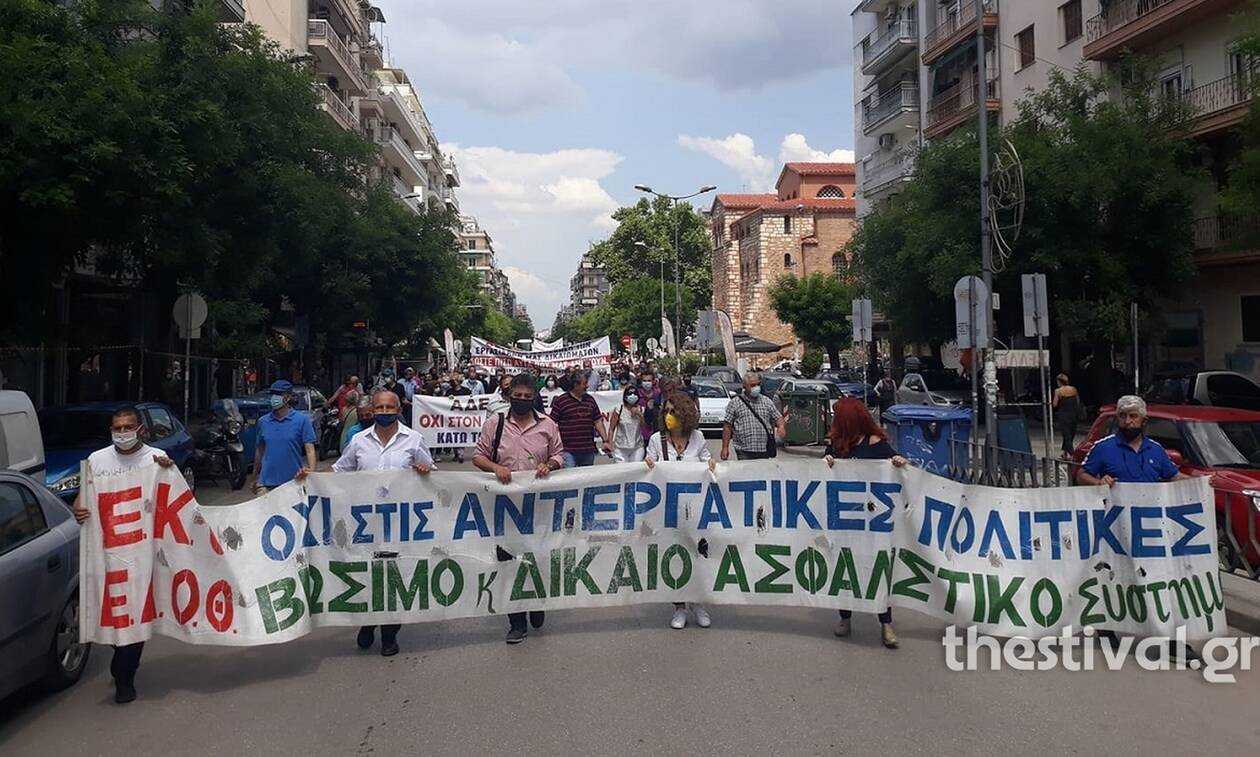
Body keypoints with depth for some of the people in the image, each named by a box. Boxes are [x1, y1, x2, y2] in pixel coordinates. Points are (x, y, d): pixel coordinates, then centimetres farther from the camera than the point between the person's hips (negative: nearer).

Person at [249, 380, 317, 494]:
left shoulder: (302, 419, -3)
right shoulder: (263, 421, 8)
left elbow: (309, 449, -7)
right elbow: (259, 450, 17)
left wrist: (311, 470, -23)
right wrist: (255, 477, 19)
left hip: (294, 480, -2)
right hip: (266, 483, 2)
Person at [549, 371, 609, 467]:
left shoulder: (590, 400, 12)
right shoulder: (560, 401, -3)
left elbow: (598, 422, 14)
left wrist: (606, 441, 6)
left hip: (588, 450, 5)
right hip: (568, 451, -5)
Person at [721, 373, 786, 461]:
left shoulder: (767, 401, 14)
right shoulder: (734, 403, 5)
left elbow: (778, 418, 15)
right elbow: (727, 427, 2)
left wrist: (781, 426, -9)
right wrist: (725, 448, -3)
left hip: (764, 451, 3)